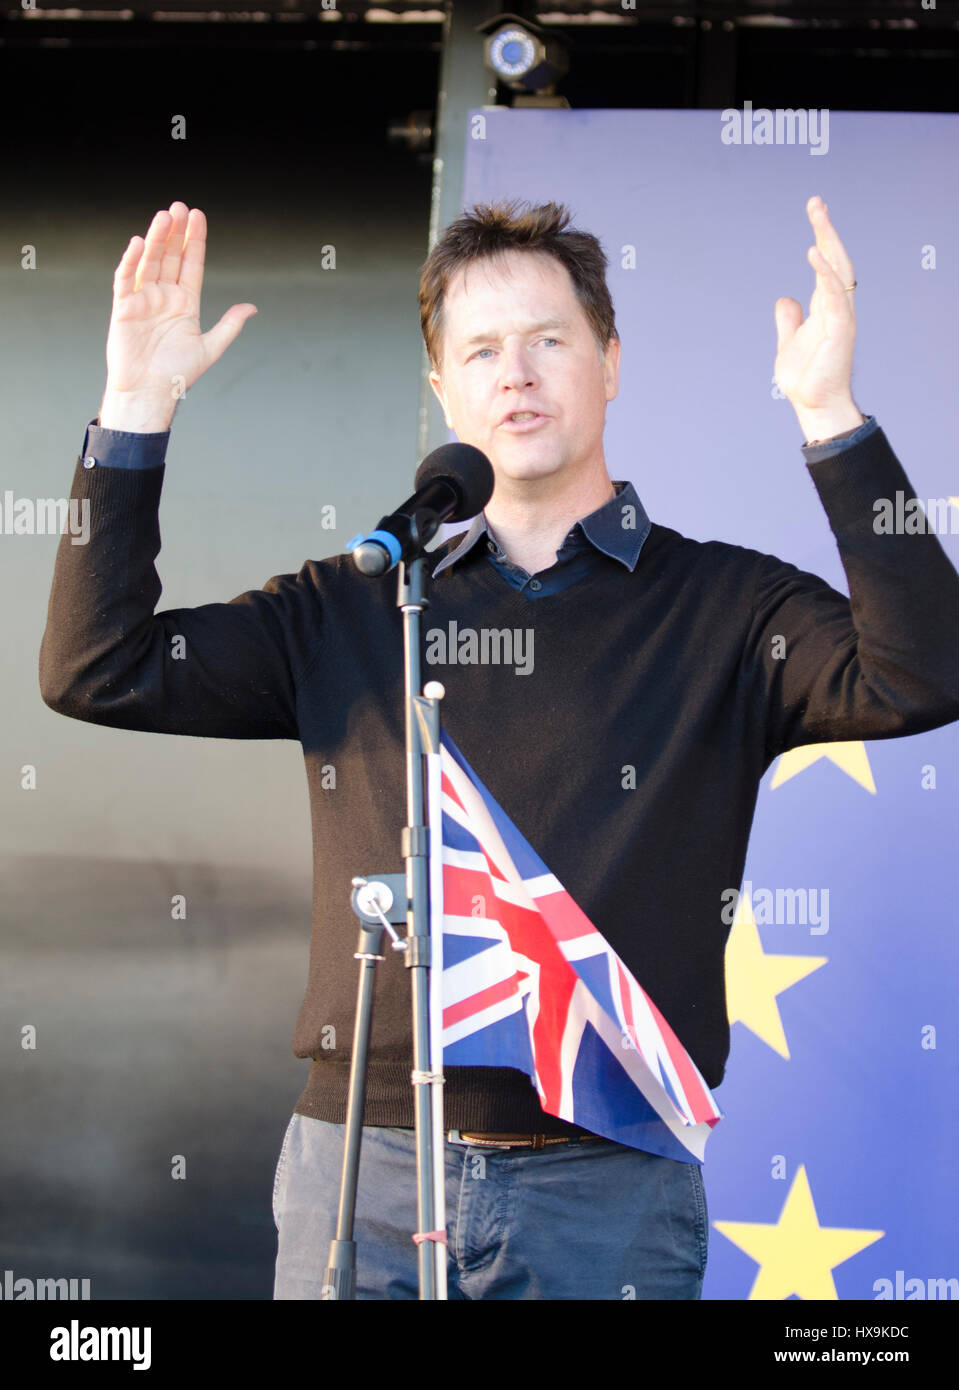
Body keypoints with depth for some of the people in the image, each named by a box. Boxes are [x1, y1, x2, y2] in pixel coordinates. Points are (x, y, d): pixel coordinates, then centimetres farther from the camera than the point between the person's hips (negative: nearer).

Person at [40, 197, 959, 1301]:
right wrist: (135, 406, 0)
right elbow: (97, 671, 7)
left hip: (609, 1181, -1)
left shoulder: (727, 607, 6)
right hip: (361, 1164, 2)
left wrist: (830, 417, -18)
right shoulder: (351, 610, 12)